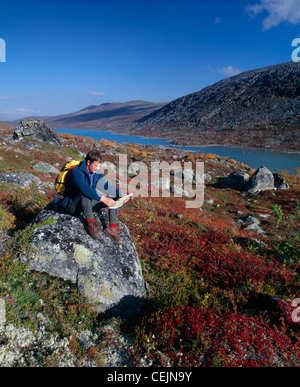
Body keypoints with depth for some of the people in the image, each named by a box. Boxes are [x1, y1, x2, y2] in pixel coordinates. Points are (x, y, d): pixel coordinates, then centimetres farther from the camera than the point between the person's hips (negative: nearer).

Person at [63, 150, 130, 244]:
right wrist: (103, 199, -48)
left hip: (88, 203, 7)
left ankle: (112, 227, -11)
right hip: (72, 206, -7)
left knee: (115, 198, -6)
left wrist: (121, 194, -13)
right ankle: (90, 222, -21)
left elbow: (107, 185, 5)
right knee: (85, 194, -40)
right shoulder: (76, 172, -23)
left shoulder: (96, 173, 1)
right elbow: (84, 188, -39)